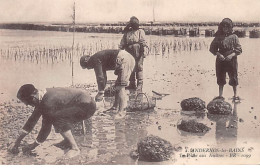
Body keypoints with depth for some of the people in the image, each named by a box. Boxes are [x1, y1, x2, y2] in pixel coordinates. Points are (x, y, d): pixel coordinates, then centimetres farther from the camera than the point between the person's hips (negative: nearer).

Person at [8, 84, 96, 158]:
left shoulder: (49, 102, -26)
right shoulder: (42, 98, 4)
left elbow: (46, 127, -18)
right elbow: (33, 119, 12)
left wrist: (34, 145, -4)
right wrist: (17, 142, 15)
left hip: (88, 106, -10)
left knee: (57, 118, -26)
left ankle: (74, 148, -16)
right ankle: (67, 141, 17)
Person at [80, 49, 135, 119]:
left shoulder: (95, 59, -4)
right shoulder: (100, 60, 25)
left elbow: (100, 77, -8)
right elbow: (103, 76, 33)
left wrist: (100, 93, -2)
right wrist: (102, 91, 33)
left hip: (124, 60, -11)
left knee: (120, 87, -11)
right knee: (118, 86, 17)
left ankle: (122, 111, -12)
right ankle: (115, 107, 21)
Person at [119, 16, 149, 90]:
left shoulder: (140, 31, 7)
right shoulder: (127, 33, 16)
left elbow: (143, 42, -4)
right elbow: (122, 44, 16)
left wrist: (144, 51, -15)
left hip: (138, 53, -4)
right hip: (129, 53, 4)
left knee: (139, 68, -4)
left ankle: (140, 84, -1)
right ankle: (132, 84, 15)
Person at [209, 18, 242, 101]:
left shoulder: (234, 37, 0)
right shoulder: (218, 37, 4)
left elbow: (239, 49, -1)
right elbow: (212, 48, 5)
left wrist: (232, 55, -16)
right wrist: (218, 54, -11)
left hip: (231, 60, -2)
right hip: (221, 60, 2)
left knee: (233, 78, 3)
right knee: (220, 78, 6)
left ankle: (235, 95, 15)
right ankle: (220, 95, 15)